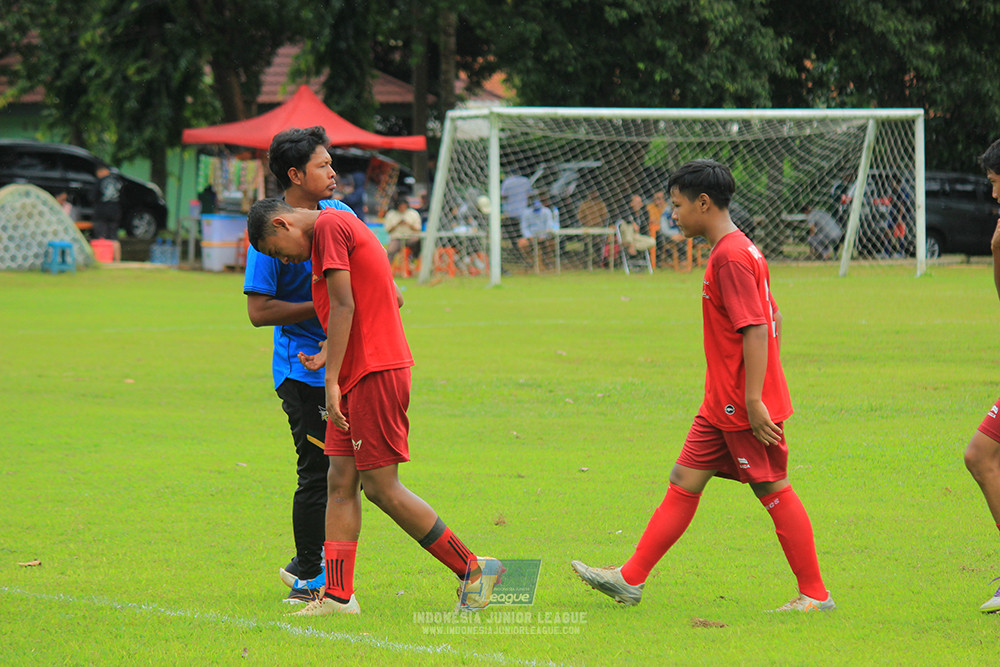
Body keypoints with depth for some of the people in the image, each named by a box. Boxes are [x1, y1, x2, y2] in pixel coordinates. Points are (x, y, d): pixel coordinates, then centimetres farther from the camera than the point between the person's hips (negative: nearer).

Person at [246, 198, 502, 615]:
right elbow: (393, 298, 25)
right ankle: (338, 596, 2)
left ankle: (472, 570, 1)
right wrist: (330, 355, 18)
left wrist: (332, 380, -18)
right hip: (360, 371, 10)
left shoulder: (329, 227, -9)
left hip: (375, 373, -10)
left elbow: (343, 306, -17)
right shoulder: (339, 227, 21)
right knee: (340, 483, 5)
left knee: (381, 487, -7)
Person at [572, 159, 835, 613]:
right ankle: (631, 579, 11)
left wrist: (753, 400, -23)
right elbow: (768, 322, 18)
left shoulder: (730, 256, -18)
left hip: (743, 406, -10)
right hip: (722, 405, 10)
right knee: (685, 482, 9)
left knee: (773, 490, -3)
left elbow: (756, 329, -23)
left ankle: (815, 594, 5)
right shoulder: (736, 250, 13)